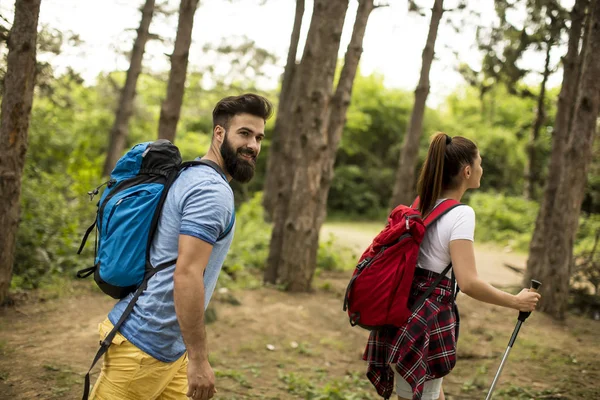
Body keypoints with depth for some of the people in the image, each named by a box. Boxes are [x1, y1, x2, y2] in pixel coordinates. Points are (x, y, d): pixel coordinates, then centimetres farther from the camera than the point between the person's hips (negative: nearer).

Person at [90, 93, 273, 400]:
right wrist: (199, 359, -22)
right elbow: (186, 275, -26)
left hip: (168, 345, 9)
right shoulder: (213, 191, -18)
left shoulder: (193, 177, 12)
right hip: (146, 345, -9)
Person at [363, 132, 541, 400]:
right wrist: (517, 302, -11)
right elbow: (468, 283, -23)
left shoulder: (421, 206, 9)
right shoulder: (461, 214, -16)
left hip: (405, 314, 8)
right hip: (426, 323, -8)